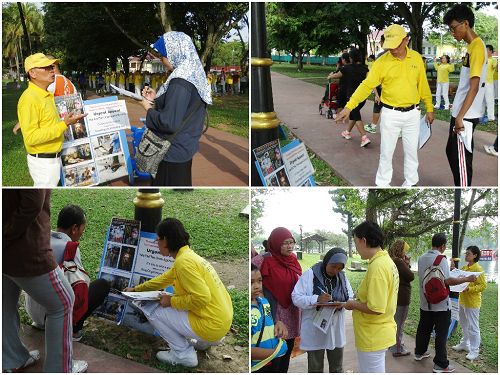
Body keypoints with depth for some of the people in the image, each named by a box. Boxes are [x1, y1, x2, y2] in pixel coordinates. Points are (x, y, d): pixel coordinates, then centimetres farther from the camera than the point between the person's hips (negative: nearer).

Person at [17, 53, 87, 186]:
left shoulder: (46, 95, 11)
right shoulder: (29, 98, -19)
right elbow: (31, 137, -25)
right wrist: (64, 125, -26)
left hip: (54, 157, 9)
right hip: (43, 161, -9)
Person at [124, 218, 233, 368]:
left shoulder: (183, 262, -19)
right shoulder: (188, 255, 11)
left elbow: (202, 298, -25)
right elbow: (164, 279, 26)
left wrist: (171, 301, -12)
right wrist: (136, 289, 35)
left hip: (211, 326, -9)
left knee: (152, 311, -1)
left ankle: (183, 354, 4)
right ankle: (205, 341, 23)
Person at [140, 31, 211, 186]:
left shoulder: (180, 82, -23)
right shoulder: (193, 75, 6)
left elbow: (170, 123, -27)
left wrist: (148, 108, -12)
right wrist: (156, 98, 10)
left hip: (174, 153, -10)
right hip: (184, 148, 10)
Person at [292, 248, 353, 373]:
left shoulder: (342, 277, 4)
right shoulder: (310, 275, -12)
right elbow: (296, 298, -14)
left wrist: (340, 304, -17)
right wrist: (316, 299, -29)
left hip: (336, 329, 4)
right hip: (315, 330, -4)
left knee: (337, 367, 17)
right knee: (315, 368, 9)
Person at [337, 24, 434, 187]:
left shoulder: (416, 58, -1)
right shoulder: (382, 62, -9)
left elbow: (423, 85, 7)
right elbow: (367, 85, -13)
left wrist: (429, 108, 11)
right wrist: (348, 107, -21)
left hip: (412, 113, 2)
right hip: (390, 114, -2)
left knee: (412, 150, 13)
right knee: (386, 152, 6)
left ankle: (411, 182, 29)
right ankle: (383, 184, 19)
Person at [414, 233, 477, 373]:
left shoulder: (422, 258, 5)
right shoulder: (441, 259, -18)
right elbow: (447, 281, -23)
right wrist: (466, 279, -14)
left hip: (425, 302, 7)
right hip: (440, 304, -7)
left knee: (423, 329, 21)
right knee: (441, 334, 1)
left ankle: (419, 352, 36)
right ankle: (440, 364, 6)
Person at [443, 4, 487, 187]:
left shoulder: (477, 47, -18)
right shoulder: (472, 46, 12)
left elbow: (474, 86, -24)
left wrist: (460, 116, -26)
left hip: (466, 115, -10)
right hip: (461, 112, 10)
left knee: (461, 158, -2)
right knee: (452, 151, 19)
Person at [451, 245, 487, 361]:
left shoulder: (478, 269, -16)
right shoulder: (464, 267, 7)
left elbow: (483, 286, -17)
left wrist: (469, 288, -27)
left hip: (472, 302, -8)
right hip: (462, 300, 8)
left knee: (473, 327, 0)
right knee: (464, 324, 21)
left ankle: (474, 350, 9)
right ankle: (464, 344, 36)